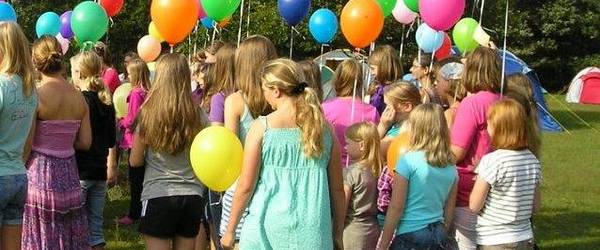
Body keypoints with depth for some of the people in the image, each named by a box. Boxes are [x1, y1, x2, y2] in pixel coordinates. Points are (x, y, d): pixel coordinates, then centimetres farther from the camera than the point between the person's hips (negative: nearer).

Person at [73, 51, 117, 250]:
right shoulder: (106, 103, 9)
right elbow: (111, 141, 15)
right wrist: (112, 167, 24)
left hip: (79, 172, -6)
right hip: (99, 172, 7)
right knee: (96, 226, 10)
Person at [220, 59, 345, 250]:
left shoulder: (262, 127, -5)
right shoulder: (324, 128, 3)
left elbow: (246, 186, -4)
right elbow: (337, 188, 7)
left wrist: (230, 231, 6)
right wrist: (337, 234, 17)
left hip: (268, 228, -2)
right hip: (313, 234, 2)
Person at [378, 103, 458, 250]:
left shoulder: (408, 161, -11)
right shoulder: (450, 166, 5)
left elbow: (396, 208, -11)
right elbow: (449, 210, 11)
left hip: (410, 235, -6)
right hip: (438, 236, 6)